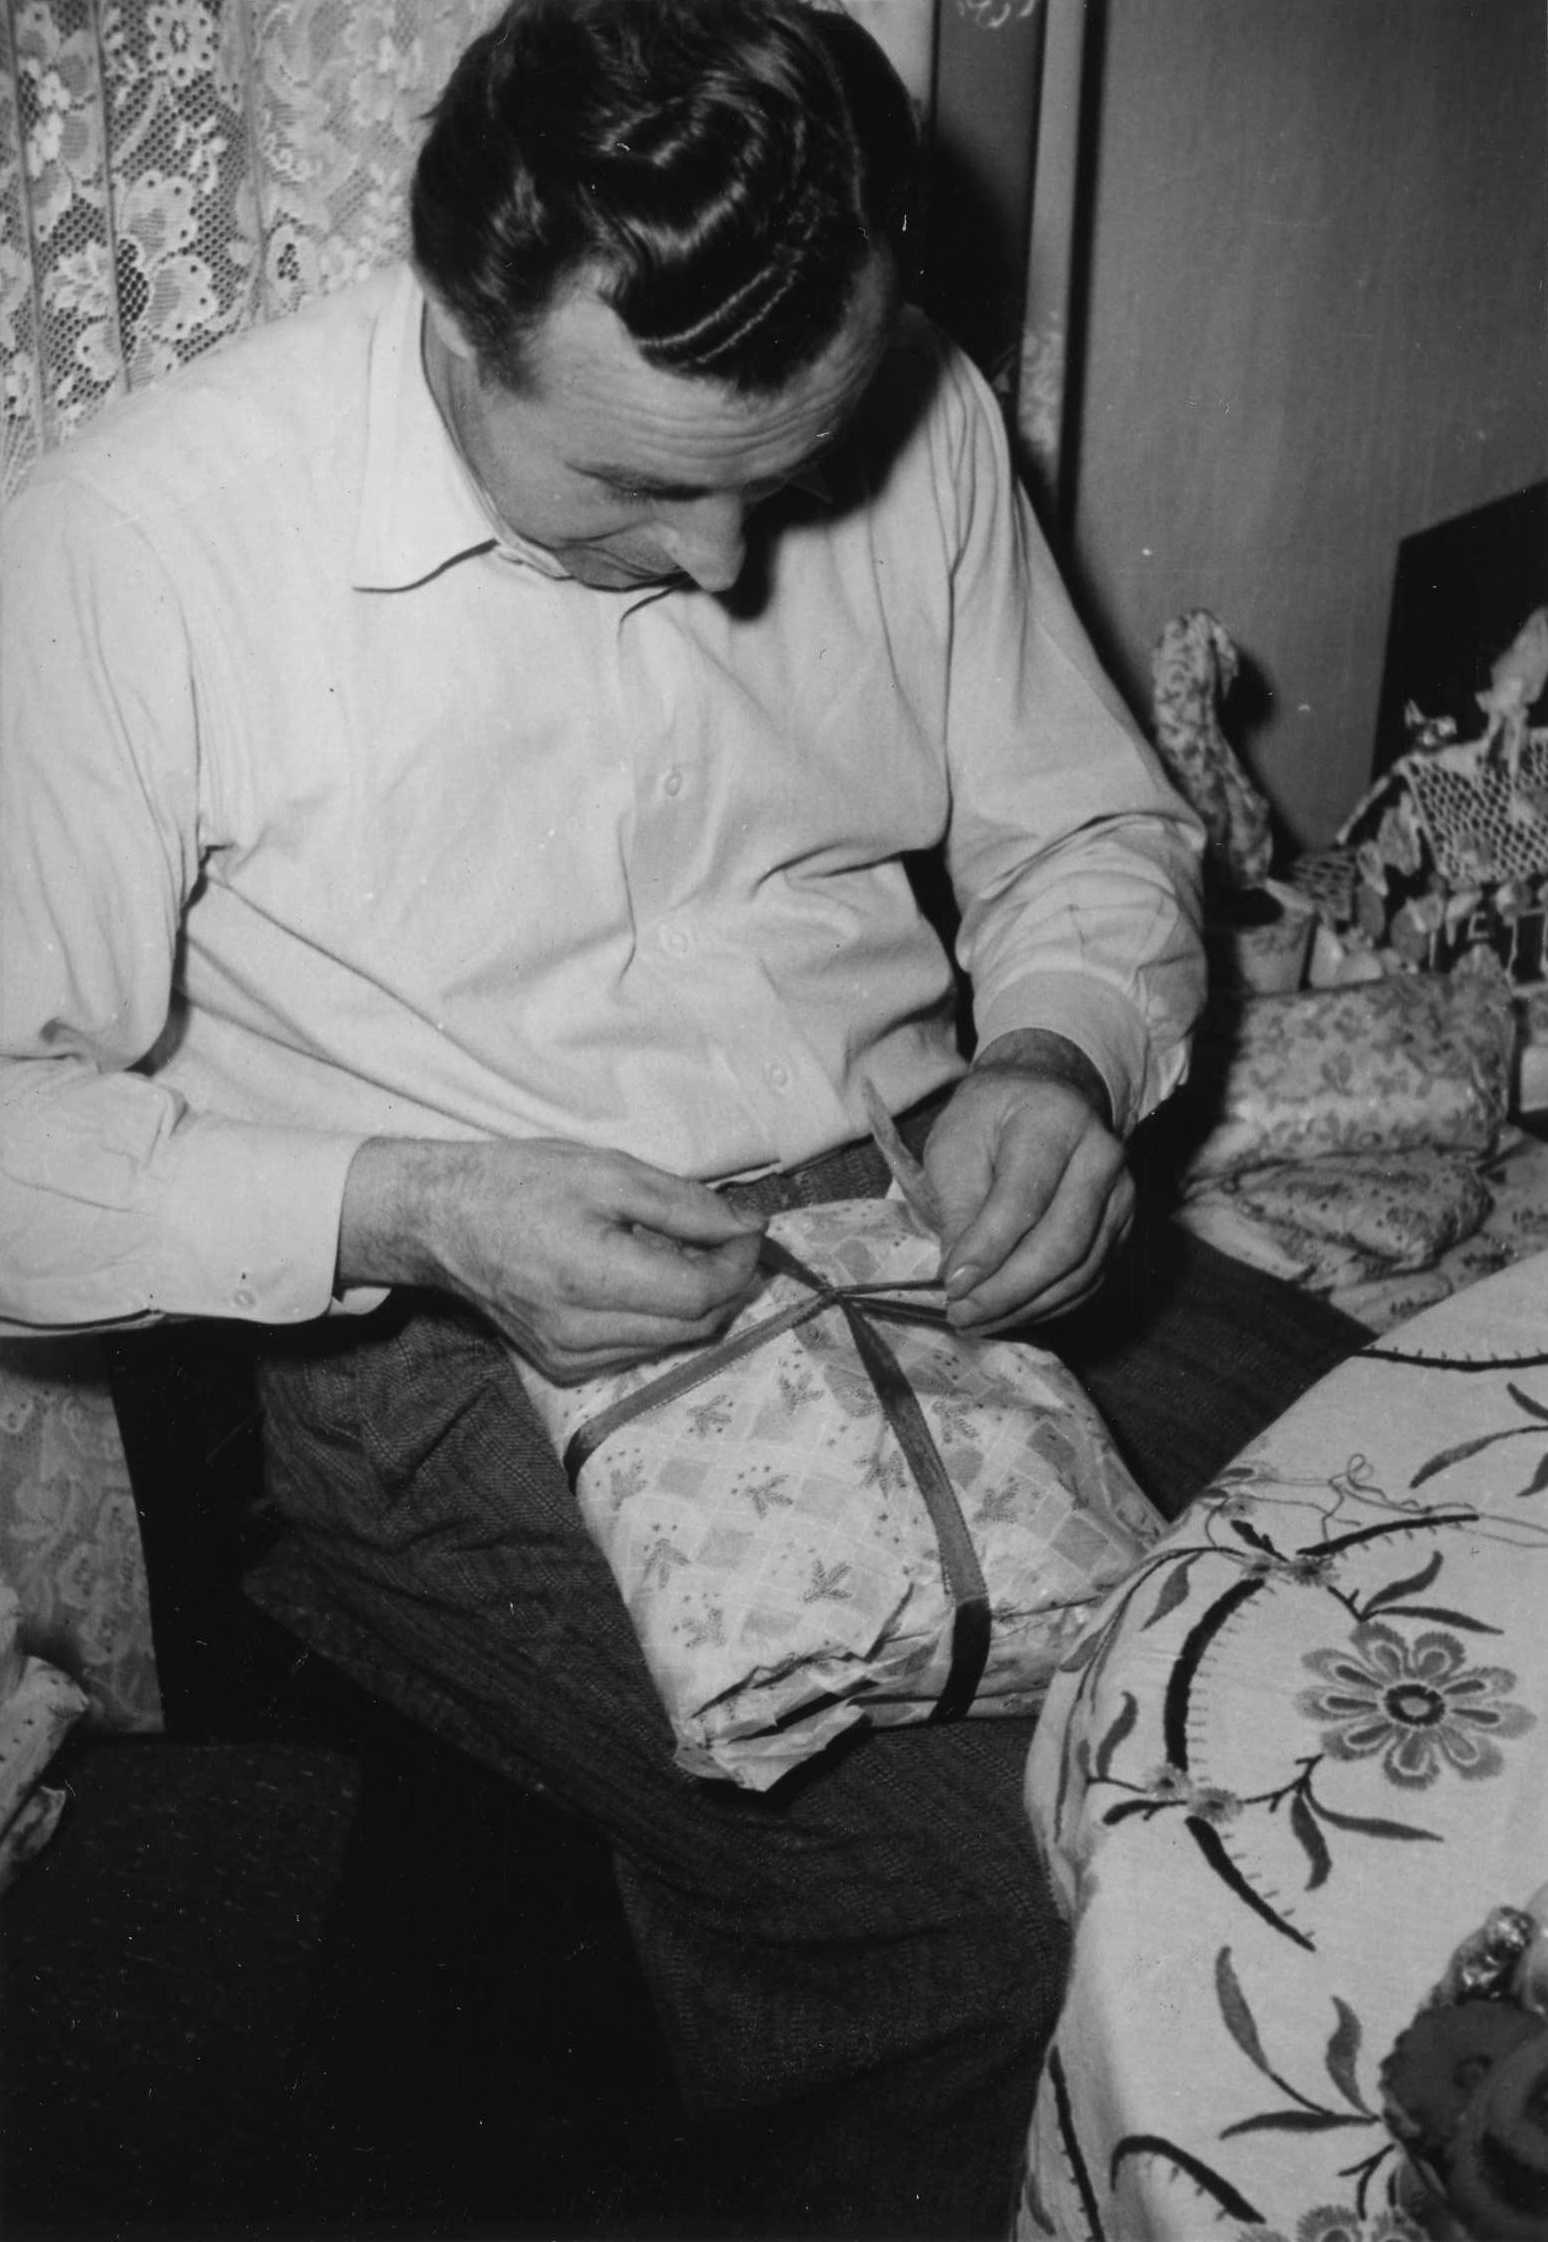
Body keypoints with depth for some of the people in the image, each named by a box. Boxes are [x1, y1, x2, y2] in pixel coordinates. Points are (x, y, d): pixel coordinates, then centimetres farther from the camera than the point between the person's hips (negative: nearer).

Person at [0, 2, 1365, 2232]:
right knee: (1028, 1909, -23)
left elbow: (1091, 831, 13)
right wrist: (408, 1211, -22)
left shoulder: (915, 418, 1)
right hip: (456, 1338, -5)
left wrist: (1059, 1052, -9)